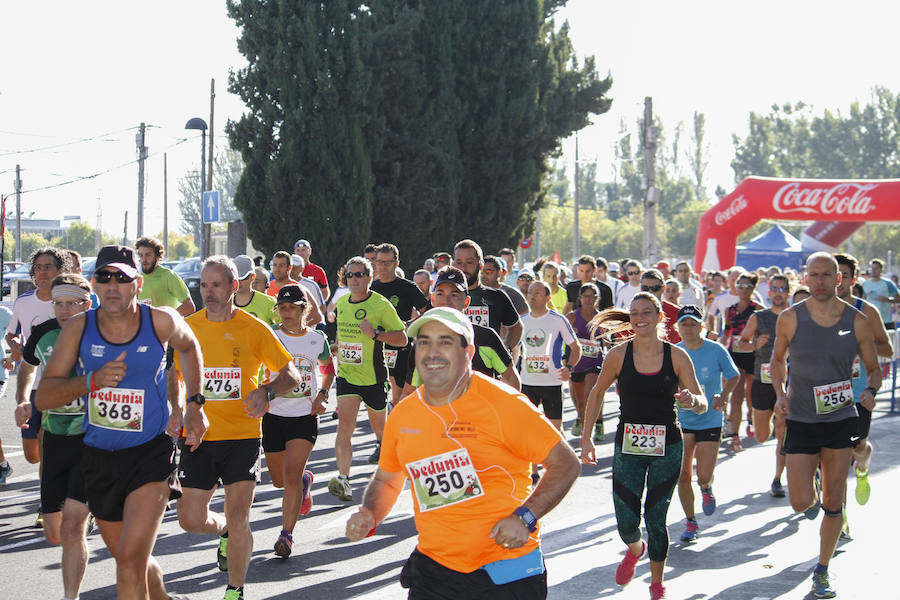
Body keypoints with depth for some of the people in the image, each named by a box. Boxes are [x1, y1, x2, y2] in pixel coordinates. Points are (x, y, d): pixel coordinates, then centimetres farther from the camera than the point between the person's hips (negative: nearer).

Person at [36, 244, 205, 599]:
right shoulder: (79, 328, -6)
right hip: (99, 457, 3)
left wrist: (194, 405, 12)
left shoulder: (162, 322, -8)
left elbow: (189, 348, 17)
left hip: (151, 453, -3)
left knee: (130, 558, -19)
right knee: (130, 559, 19)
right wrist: (91, 380, -23)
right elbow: (43, 397, -8)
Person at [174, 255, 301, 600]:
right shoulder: (187, 328, 2)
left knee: (238, 518, -8)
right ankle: (226, 533, 38)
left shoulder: (254, 329, -4)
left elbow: (291, 375, -1)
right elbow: (172, 377, 15)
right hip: (198, 435, 3)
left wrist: (266, 392, -20)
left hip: (242, 434, -2)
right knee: (191, 520, 2)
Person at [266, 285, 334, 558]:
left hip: (305, 415, -1)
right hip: (274, 415, 1)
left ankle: (287, 533, -2)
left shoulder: (318, 339, 1)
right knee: (279, 479, 13)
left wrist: (322, 395, 3)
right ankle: (305, 480, 47)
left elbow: (328, 369, 19)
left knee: (291, 476, -14)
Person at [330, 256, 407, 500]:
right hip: (346, 375, 3)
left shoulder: (381, 305, -11)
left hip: (373, 377, -3)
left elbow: (402, 338, -12)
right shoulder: (341, 303, 7)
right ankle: (343, 478, -20)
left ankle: (382, 444, 50)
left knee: (378, 424, 15)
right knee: (344, 425, -13)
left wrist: (376, 334, -26)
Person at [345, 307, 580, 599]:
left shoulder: (504, 405, -11)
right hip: (432, 569, 4)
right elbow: (386, 480, 20)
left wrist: (525, 518, -18)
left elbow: (565, 464, -7)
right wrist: (369, 515, -1)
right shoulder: (401, 416, 3)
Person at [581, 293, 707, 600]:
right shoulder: (618, 355, -5)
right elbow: (597, 393, 9)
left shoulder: (677, 356, -5)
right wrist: (586, 437, 6)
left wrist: (692, 401, -26)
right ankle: (635, 549, 37)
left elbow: (702, 404, -2)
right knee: (627, 523, -1)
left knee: (656, 519, 0)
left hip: (667, 447, -1)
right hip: (628, 445, 1)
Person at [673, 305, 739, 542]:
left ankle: (706, 490, 31)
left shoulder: (716, 351, -9)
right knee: (683, 476, 0)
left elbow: (733, 376, 5)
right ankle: (690, 522, 19)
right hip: (681, 422, 2)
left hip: (709, 421, -2)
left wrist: (724, 395, -11)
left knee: (704, 476, -8)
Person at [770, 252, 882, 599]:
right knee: (800, 503, -6)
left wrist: (871, 391, -15)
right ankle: (813, 500, 33)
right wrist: (780, 393, -5)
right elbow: (778, 359, 12)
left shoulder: (857, 321, -3)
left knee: (834, 504, 5)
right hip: (801, 422, 0)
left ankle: (822, 571, 22)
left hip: (841, 420, 1)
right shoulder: (790, 319, -4)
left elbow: (874, 368, 7)